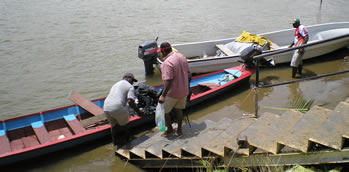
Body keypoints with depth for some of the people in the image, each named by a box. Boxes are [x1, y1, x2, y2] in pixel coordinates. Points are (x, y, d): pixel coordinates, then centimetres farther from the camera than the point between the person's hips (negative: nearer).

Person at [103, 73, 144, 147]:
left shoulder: (115, 85, 28)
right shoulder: (130, 87, 3)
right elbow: (130, 101, -12)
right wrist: (138, 112, -2)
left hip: (106, 108, 7)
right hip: (118, 108, -7)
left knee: (114, 126, 25)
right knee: (124, 125, 18)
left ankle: (116, 144, 34)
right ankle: (123, 144, 24)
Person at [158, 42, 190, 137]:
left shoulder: (167, 62, -25)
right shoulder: (181, 56, 0)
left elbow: (168, 81, -29)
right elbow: (187, 72, 9)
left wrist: (163, 95, -24)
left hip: (173, 92, -8)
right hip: (184, 90, 8)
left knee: (165, 111, 12)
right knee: (179, 109, 22)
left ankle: (170, 129, 26)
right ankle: (179, 130, 33)